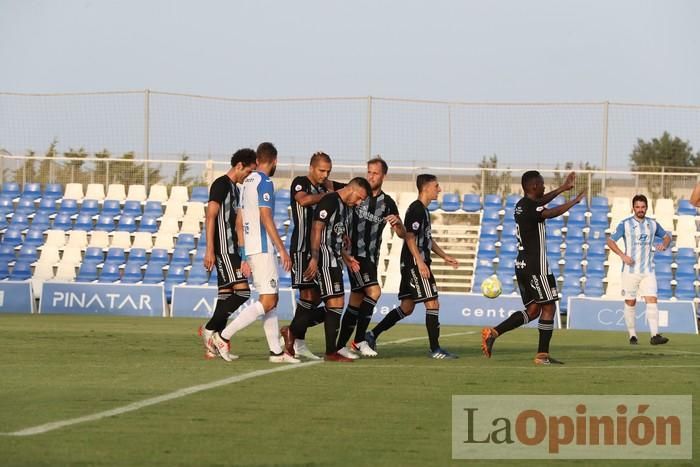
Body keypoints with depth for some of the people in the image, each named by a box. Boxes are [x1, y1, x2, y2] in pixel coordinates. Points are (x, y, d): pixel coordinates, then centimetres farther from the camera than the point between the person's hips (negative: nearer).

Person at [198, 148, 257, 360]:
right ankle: (210, 329, -9)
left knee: (226, 293, 6)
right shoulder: (221, 184, -9)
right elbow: (210, 217, -15)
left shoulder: (234, 188, 19)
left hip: (230, 249, 10)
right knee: (242, 290, -15)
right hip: (223, 248, -10)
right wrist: (209, 250, -21)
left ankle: (214, 346, 6)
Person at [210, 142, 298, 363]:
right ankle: (223, 336, -14)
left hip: (249, 248, 10)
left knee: (272, 299, 12)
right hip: (262, 248, -10)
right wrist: (282, 249, -17)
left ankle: (276, 351, 10)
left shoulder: (247, 181, 16)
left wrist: (245, 258, 23)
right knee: (267, 301, -9)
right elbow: (265, 217, -18)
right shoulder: (265, 182, -11)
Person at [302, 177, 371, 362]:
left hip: (335, 261, 10)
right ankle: (332, 352, -8)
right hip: (325, 260, -10)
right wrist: (315, 258, -23)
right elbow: (317, 229, -17)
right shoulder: (330, 201, -11)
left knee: (335, 306, 9)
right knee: (335, 303, -10)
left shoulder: (343, 206, 19)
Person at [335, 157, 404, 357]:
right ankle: (359, 340, -16)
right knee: (373, 291, -21)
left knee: (356, 302, 6)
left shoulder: (387, 203, 9)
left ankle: (341, 345, 13)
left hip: (372, 257, 5)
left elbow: (402, 234, 6)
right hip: (355, 256, -5)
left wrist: (397, 223, -12)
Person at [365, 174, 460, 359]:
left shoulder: (423, 210, 18)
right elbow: (410, 237, -20)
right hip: (415, 263, -10)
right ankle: (435, 349, -5)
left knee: (406, 307, 12)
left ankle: (372, 335, 16)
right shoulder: (416, 209, -13)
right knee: (432, 304, -8)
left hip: (413, 266, 10)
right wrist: (420, 263, -25)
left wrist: (444, 256, 26)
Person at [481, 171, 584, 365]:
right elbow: (551, 213, -31)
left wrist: (563, 189, 36)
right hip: (536, 266, -9)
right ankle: (542, 355, 1)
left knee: (533, 310, 12)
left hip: (523, 265, 9)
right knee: (548, 307, 0)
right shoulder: (531, 207, -15)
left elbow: (540, 202, 33)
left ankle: (493, 332, -1)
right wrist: (574, 201, -23)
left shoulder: (522, 205, 14)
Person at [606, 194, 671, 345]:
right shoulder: (625, 224, -2)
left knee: (652, 300, -12)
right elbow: (610, 241, -1)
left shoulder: (653, 224, 8)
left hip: (648, 271, 2)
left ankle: (655, 335, -19)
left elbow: (667, 236, 23)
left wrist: (664, 244, -1)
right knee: (630, 303, 3)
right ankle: (632, 335, 16)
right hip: (630, 270, -2)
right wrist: (622, 255, -16)